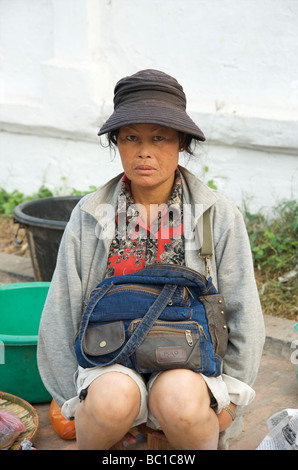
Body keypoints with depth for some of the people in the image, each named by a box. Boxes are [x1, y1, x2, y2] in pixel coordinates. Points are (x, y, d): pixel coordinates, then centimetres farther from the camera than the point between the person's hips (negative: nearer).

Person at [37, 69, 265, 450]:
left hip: (189, 365, 0)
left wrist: (226, 403, 3)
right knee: (113, 396, -33)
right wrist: (74, 400, 4)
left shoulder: (219, 216, 0)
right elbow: (62, 315, 7)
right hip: (110, 364, 1)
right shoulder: (89, 217, 2)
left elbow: (242, 319, 6)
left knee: (179, 399, -34)